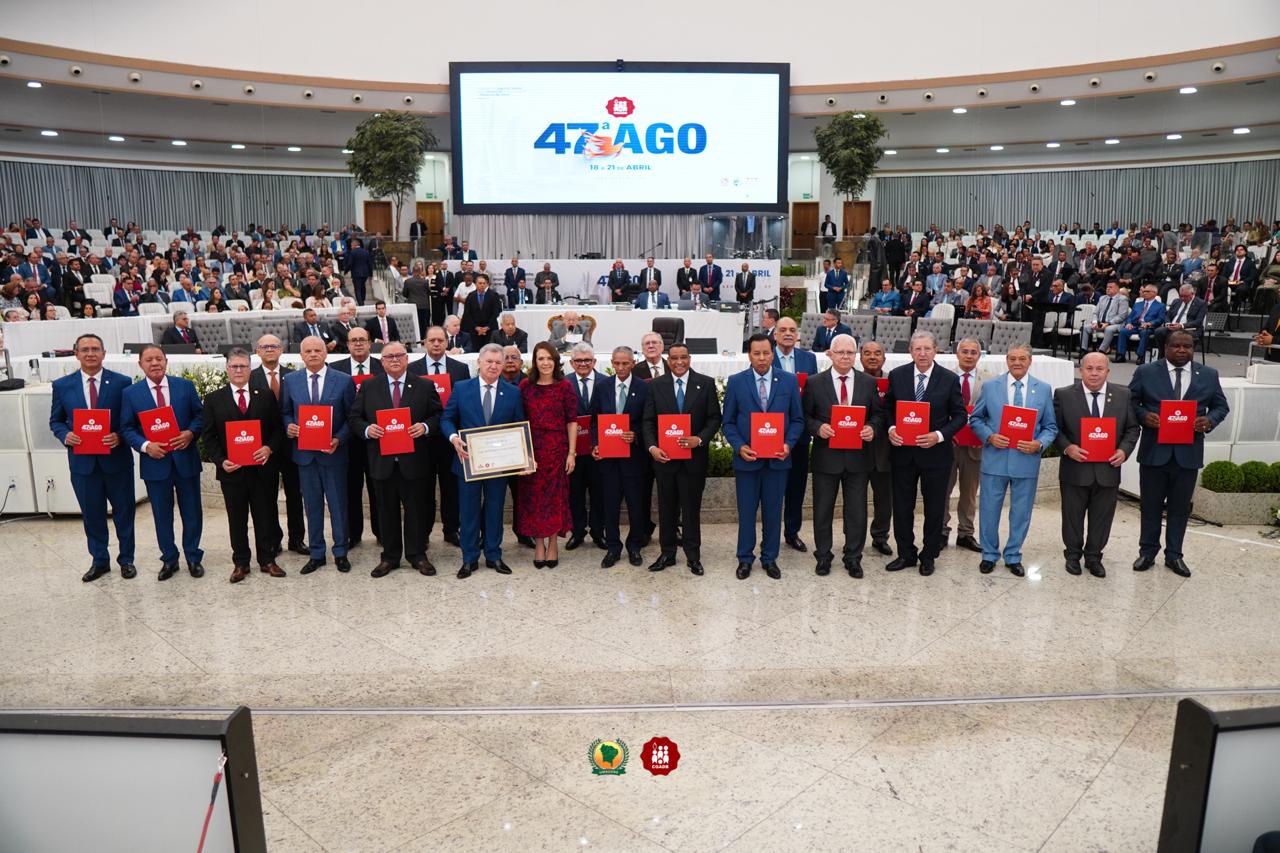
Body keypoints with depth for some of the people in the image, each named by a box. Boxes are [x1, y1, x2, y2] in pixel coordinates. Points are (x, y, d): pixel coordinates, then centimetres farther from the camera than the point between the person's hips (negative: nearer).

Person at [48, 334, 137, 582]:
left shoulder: (121, 382, -3)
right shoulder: (62, 385, 3)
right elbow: (55, 421, 10)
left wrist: (120, 436, -17)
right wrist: (65, 435, -11)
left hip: (117, 459, -2)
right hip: (82, 460, 2)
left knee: (124, 512, 9)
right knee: (92, 514, 11)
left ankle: (126, 559, 24)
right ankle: (99, 561, 27)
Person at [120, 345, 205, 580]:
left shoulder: (185, 386, 2)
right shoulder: (131, 393, 1)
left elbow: (199, 414, 5)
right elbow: (127, 428, 0)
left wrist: (190, 432, -14)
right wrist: (145, 445, -16)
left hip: (185, 459, 0)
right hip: (155, 462, 0)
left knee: (192, 512, 8)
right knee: (162, 514, 10)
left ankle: (193, 558, 22)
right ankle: (169, 560, 23)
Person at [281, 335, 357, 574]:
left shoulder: (344, 380, -2)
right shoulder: (290, 380, 5)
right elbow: (285, 412, 11)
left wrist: (339, 439, -14)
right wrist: (288, 426, -11)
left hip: (333, 452, -2)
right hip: (304, 452, 2)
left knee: (338, 504, 6)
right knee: (312, 505, 11)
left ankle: (340, 552, 19)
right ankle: (316, 553, 22)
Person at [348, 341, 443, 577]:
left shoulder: (425, 386, 4)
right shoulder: (368, 387, 6)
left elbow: (438, 415, 4)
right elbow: (354, 418, 6)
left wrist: (425, 427, -15)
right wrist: (367, 429, -14)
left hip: (414, 460, -1)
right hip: (382, 460, 1)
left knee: (416, 509, 7)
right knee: (387, 510, 10)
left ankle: (417, 555, 20)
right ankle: (389, 557, 22)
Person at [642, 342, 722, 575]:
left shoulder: (706, 383, 1)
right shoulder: (655, 385, 3)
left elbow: (714, 418, 0)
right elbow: (648, 421, 2)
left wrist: (700, 439, -16)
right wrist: (652, 447, -13)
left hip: (694, 458, -1)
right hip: (664, 457, 1)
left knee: (692, 508, 7)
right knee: (666, 509, 11)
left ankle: (693, 556, 19)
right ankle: (667, 553, 23)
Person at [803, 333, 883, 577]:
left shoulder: (869, 383, 5)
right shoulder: (815, 383, -1)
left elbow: (878, 413, 9)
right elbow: (805, 415, 1)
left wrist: (872, 428, -12)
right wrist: (818, 428, -17)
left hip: (858, 456, 1)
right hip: (826, 456, -1)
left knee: (857, 511, 8)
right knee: (823, 509, 9)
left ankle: (853, 558, 22)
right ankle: (823, 556, 24)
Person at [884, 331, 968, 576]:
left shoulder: (950, 379, -6)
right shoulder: (897, 375, -2)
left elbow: (960, 415, -2)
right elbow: (888, 407, 7)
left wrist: (939, 435, -17)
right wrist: (891, 429, -12)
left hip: (935, 452, -1)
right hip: (903, 451, 1)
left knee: (934, 508, 10)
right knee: (902, 506, 9)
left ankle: (928, 556, 27)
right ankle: (906, 554, 26)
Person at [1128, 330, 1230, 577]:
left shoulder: (1209, 375, 6)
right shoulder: (1145, 372, 0)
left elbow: (1220, 406, 11)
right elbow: (1130, 401, 3)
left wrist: (1209, 421, -10)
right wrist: (1144, 416, -16)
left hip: (1188, 454, 2)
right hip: (1154, 452, -1)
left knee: (1180, 508, 10)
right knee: (1151, 506, 9)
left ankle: (1174, 556, 22)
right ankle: (1147, 552, 21)